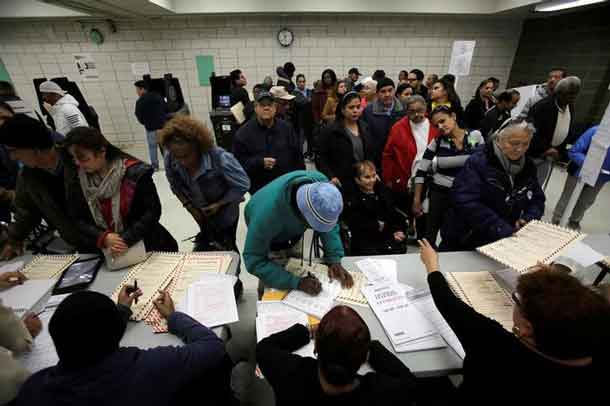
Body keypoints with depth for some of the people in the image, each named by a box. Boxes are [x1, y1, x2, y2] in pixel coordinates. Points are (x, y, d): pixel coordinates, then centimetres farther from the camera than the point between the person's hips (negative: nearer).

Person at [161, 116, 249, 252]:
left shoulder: (220, 159, -37)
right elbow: (176, 186, -4)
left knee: (226, 249, 18)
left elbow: (242, 185, -24)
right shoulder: (170, 159, -23)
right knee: (205, 246, 28)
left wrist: (219, 204, -24)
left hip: (225, 213, -4)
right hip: (201, 213, 4)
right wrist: (189, 206, -14)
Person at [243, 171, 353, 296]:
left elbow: (330, 223, -18)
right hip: (267, 237, -3)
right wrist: (297, 283, -41)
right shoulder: (267, 212, -45)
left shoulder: (320, 182, -33)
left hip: (293, 231, 4)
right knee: (270, 282, 4)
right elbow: (254, 260, -35)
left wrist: (334, 260, -29)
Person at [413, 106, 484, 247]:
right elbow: (421, 170, -5)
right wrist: (417, 199, -7)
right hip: (440, 194, 0)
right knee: (430, 237, 6)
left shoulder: (475, 135, -5)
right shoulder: (437, 141, -5)